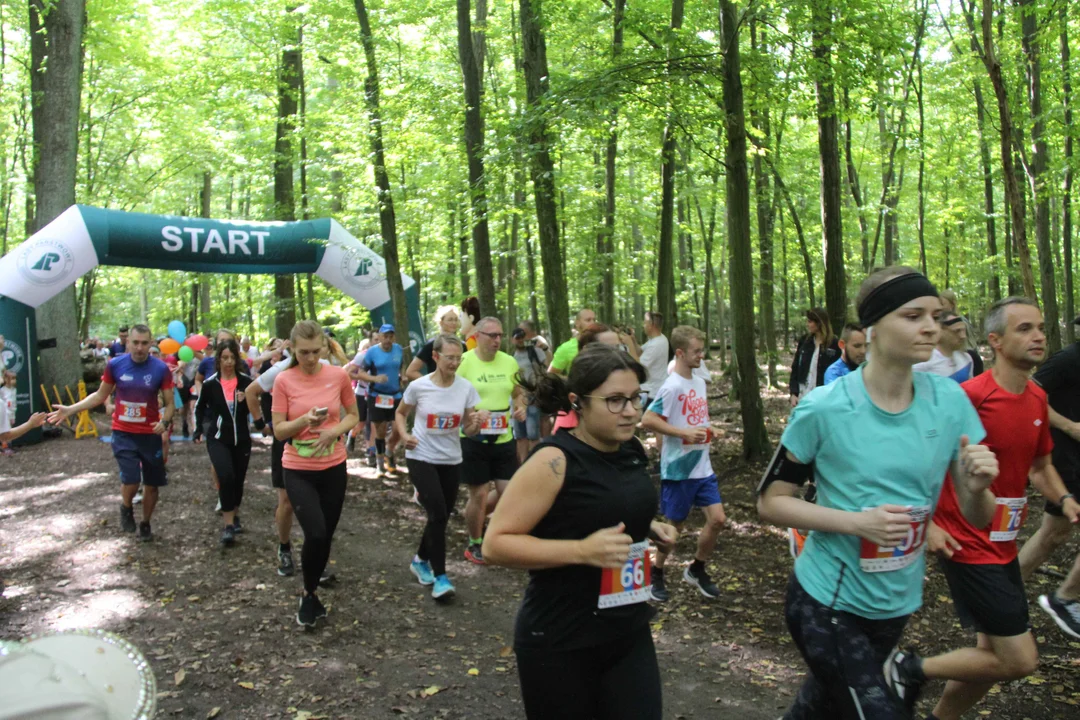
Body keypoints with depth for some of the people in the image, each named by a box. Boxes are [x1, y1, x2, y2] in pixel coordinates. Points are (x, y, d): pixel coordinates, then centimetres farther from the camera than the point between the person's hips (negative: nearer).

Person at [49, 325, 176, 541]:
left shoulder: (161, 369, -10)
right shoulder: (115, 365, -6)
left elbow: (169, 403, -5)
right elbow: (100, 395, 8)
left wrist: (165, 422, -25)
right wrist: (71, 409, 0)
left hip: (150, 434, 0)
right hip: (123, 433, 0)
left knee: (151, 484, 11)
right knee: (131, 481, -15)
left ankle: (145, 524, 34)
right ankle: (126, 508, 20)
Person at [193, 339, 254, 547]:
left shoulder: (246, 382, -5)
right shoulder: (210, 384, -4)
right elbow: (199, 407, 12)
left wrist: (245, 401, -17)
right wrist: (199, 430, 2)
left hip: (241, 439, 2)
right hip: (218, 439, -2)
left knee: (238, 480, 13)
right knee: (226, 476, -21)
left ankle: (235, 515, 38)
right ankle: (228, 525, -13)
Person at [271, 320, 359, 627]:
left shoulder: (338, 375, -5)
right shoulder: (283, 381, -9)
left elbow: (353, 415, 7)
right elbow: (278, 431, -7)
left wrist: (335, 431, -13)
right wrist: (304, 420, -25)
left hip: (333, 467, 2)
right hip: (298, 470, -2)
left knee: (326, 536, 11)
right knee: (315, 534, -15)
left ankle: (312, 592, 36)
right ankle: (309, 595, 12)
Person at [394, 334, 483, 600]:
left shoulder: (466, 388, -7)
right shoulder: (418, 386, -11)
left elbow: (468, 430, -2)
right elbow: (400, 413, 7)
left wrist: (477, 423, -24)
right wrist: (404, 434, -11)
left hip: (451, 460, 3)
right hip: (421, 458, -3)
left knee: (441, 517, 12)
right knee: (438, 515, -14)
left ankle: (420, 560, 38)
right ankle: (440, 576, -2)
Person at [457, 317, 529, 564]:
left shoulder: (510, 362, 4)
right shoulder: (463, 362, -11)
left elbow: (518, 393, 18)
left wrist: (520, 408, -3)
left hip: (503, 437, 5)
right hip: (473, 438, -5)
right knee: (479, 494, 3)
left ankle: (474, 517, 37)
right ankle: (475, 545, 24)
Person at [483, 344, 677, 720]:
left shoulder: (632, 452, 1)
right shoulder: (554, 461, -20)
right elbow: (495, 543, -20)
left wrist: (649, 528, 1)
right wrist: (581, 551, -28)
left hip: (630, 634, 6)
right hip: (560, 644, -6)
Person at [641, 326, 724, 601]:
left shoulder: (700, 383, 8)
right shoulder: (671, 387, -18)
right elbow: (647, 421, -23)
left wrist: (707, 429, 4)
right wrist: (684, 432, -24)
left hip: (703, 467, 7)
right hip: (678, 469, -7)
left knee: (717, 519, 3)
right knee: (675, 525, 6)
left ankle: (697, 570, 24)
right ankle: (655, 575, 26)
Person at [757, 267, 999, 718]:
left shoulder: (949, 401, -7)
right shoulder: (823, 410, -19)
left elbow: (978, 518, 0)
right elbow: (770, 502, -11)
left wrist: (977, 487, -23)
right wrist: (857, 520, -25)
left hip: (897, 605, 5)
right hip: (828, 603, -4)